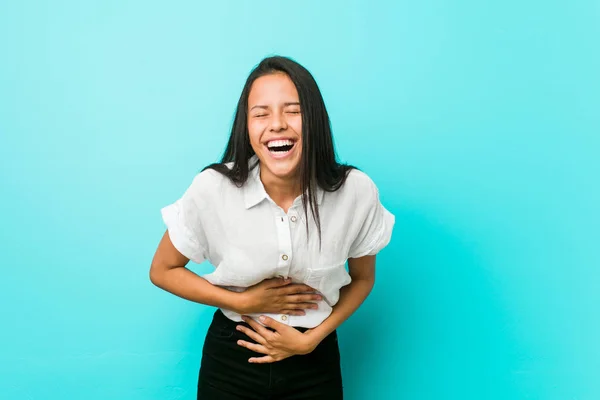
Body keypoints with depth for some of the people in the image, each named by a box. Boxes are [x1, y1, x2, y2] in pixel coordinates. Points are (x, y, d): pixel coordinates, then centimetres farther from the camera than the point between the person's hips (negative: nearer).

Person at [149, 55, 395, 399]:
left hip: (315, 363, 1)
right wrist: (243, 302, -15)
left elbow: (362, 279, 0)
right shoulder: (212, 188, -20)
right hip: (231, 361, 0)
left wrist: (310, 339, -12)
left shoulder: (357, 191, -18)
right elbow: (163, 271, -5)